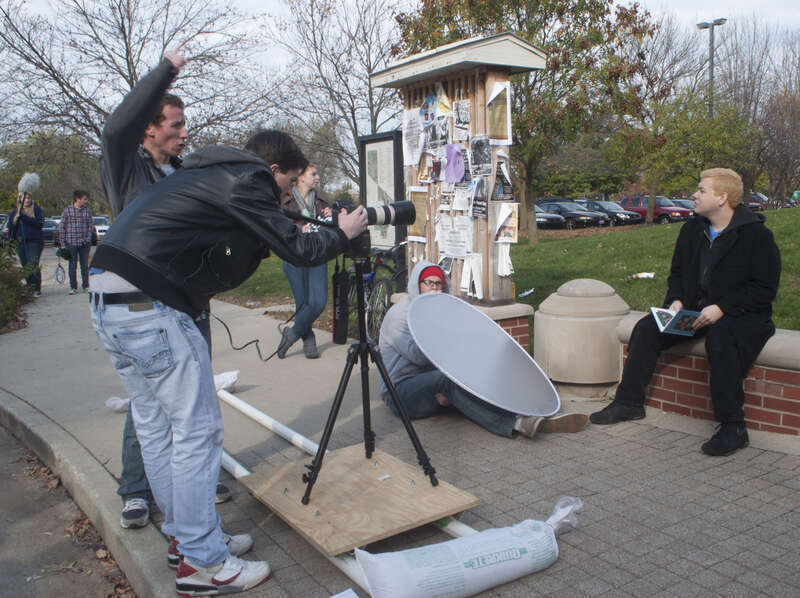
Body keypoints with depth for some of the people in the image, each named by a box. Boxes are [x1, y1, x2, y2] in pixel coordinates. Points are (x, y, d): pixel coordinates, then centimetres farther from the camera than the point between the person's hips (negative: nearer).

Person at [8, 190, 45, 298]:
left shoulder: (36, 210, 3)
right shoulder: (14, 212, 14)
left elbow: (40, 223, -11)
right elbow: (11, 228, 16)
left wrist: (24, 217, -17)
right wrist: (10, 240, 5)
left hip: (34, 241, -4)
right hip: (20, 243, 4)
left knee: (33, 265, -14)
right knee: (25, 266, 5)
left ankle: (37, 289, -11)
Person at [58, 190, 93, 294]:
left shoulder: (87, 210, 4)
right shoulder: (67, 210, -2)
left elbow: (91, 225, 9)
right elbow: (61, 227, 1)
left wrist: (88, 238, -2)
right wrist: (63, 243, -3)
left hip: (84, 243, 2)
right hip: (71, 243, -2)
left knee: (85, 265, 7)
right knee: (72, 265, 4)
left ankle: (86, 286, 19)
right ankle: (73, 287, 13)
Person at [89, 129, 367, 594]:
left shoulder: (212, 173, 22)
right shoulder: (246, 181, -6)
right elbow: (297, 250, -8)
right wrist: (343, 234, 10)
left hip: (108, 301, 10)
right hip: (149, 308, -10)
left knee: (155, 426, 16)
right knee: (197, 430, -3)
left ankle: (184, 535, 29)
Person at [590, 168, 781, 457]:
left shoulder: (756, 235, -10)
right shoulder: (692, 229, 9)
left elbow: (765, 288, -13)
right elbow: (677, 272, 18)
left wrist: (721, 308, -23)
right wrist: (676, 300, -3)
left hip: (743, 316, -6)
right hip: (694, 312, 6)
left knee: (721, 339, -37)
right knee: (646, 328, -12)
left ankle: (732, 427, -27)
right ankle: (628, 402, -2)